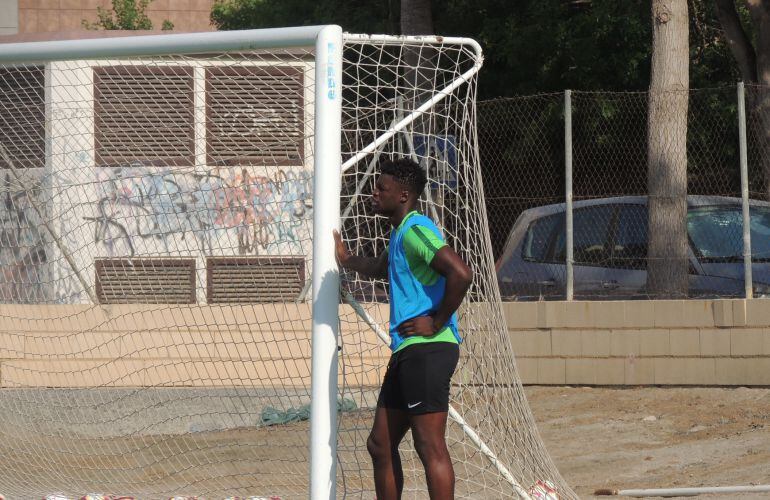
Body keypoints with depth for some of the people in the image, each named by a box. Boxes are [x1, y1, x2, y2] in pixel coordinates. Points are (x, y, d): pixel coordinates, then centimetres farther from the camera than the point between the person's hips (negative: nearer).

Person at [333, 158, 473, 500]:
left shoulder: (416, 229, -12)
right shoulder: (400, 233, 20)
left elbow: (460, 274, -26)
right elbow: (381, 267, 46)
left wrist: (437, 322, -19)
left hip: (427, 349, -10)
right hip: (407, 351, 10)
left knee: (430, 446, -11)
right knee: (380, 445, 13)